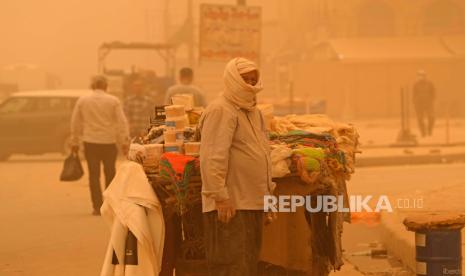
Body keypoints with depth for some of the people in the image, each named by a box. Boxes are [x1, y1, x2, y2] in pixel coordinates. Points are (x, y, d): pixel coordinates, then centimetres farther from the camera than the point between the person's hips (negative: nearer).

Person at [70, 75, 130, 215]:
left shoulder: (82, 100, 3)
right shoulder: (113, 101, -1)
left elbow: (75, 122, 7)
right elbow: (122, 122, -5)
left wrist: (74, 142, 15)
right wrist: (125, 141, -3)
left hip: (90, 142, 0)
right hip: (109, 141, 0)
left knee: (94, 175, 3)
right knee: (110, 174, 12)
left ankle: (97, 207, -2)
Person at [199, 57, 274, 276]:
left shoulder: (254, 112, 19)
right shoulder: (220, 110, -13)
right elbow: (213, 158, -21)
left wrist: (268, 190, 21)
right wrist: (220, 196, -25)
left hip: (253, 203, 10)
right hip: (230, 206, -10)